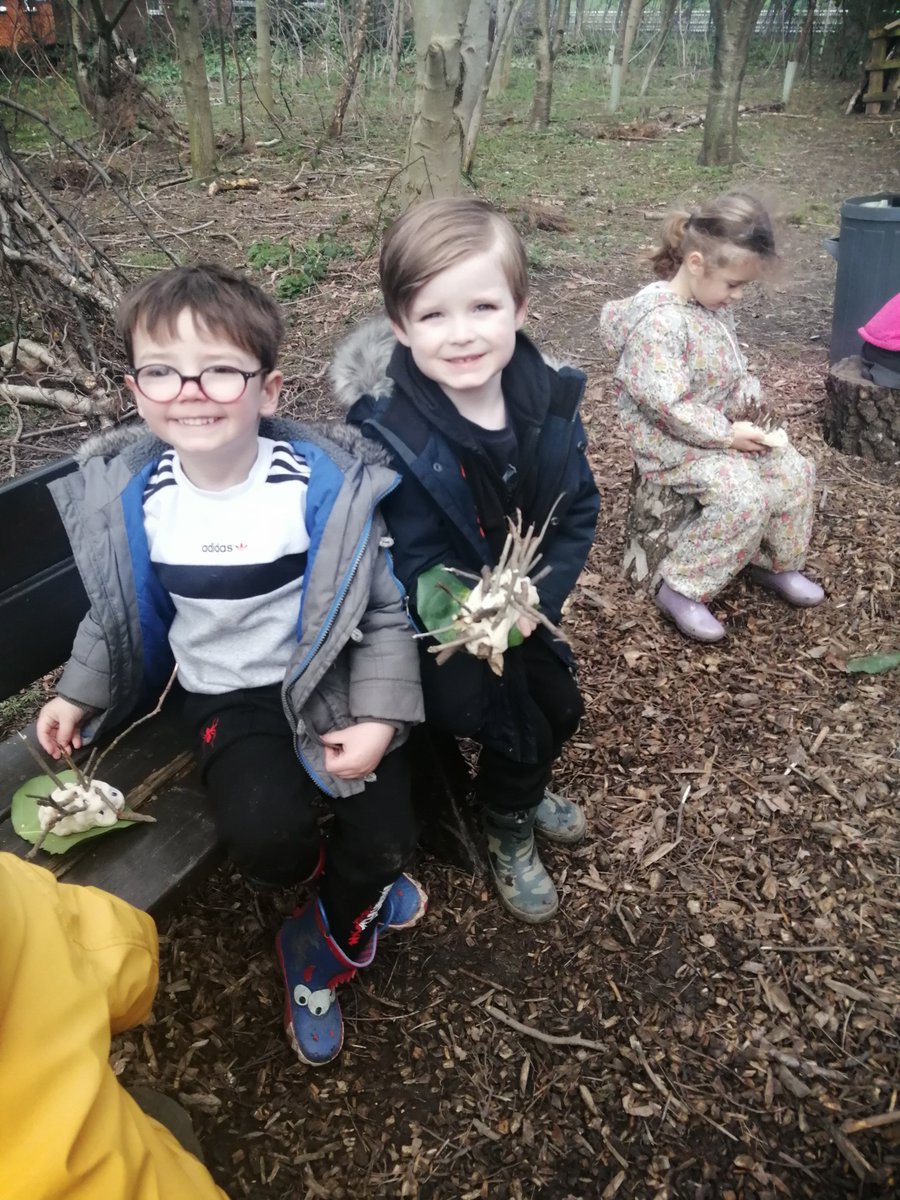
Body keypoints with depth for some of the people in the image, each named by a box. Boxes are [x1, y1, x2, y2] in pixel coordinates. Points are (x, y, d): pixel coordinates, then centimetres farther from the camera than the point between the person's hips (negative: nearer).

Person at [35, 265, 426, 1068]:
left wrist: (380, 716, -18)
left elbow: (384, 610, -10)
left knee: (386, 840, -13)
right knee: (266, 837, -23)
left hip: (334, 679, -1)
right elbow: (123, 610, 12)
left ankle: (325, 946, 26)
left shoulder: (328, 482, -17)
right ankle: (348, 901, 18)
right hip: (232, 699, 2)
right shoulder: (128, 498, -7)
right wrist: (81, 693, 14)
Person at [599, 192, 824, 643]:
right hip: (669, 439, -9)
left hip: (721, 426, 9)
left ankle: (776, 562, 21)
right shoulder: (660, 321, -26)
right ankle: (681, 588, -13)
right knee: (744, 496, -27)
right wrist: (728, 435, -22)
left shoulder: (714, 305, 4)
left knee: (795, 470, 0)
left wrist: (745, 394, -4)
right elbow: (668, 406, -29)